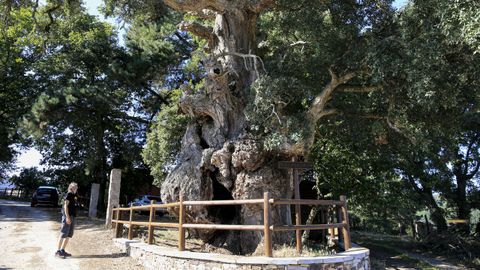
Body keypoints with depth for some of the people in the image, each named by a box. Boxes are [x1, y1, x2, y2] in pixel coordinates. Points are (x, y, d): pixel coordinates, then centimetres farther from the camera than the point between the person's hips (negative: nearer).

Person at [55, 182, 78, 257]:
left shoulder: (74, 195, 16)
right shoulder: (68, 194, -8)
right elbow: (65, 205, -14)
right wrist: (67, 217, -20)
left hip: (72, 216, 9)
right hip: (68, 216, -9)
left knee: (69, 235, 11)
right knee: (63, 234, -5)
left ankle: (62, 250, 17)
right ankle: (58, 251, 1)